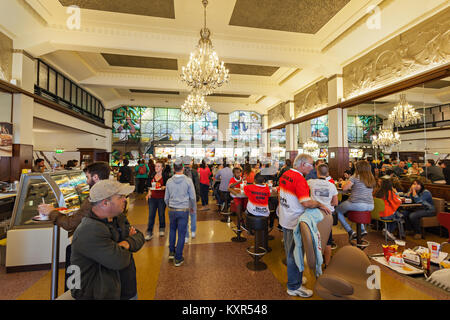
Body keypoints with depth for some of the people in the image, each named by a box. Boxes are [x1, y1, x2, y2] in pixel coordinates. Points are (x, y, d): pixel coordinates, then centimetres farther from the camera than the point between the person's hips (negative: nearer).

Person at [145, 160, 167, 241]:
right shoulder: (152, 176, 7)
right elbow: (150, 186, 16)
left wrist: (164, 187, -21)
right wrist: (148, 193, 3)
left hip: (161, 198, -3)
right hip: (152, 198, 3)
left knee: (161, 214, 10)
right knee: (151, 215, 1)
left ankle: (162, 229, 30)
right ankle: (149, 233, 8)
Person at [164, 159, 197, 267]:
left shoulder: (169, 181, -2)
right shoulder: (188, 181, -11)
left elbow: (166, 198, 7)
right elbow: (193, 197, -5)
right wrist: (193, 208, 11)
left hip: (172, 210, 3)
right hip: (183, 210, -3)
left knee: (172, 230, 25)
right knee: (181, 233, 7)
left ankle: (171, 251, 35)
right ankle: (178, 258, 17)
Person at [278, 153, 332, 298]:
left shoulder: (285, 175, 4)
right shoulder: (299, 179, -24)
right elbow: (306, 202, -31)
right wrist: (321, 205, -14)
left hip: (285, 220, 9)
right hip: (295, 222, -9)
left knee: (290, 252, 23)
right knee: (295, 253, 6)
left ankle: (294, 276, 42)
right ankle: (294, 287, 22)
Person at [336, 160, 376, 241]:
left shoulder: (355, 177, -7)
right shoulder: (372, 179, 12)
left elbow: (344, 188, -8)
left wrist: (344, 183, 14)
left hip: (357, 204, -7)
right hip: (370, 206, 7)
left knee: (338, 211, 16)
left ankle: (350, 232, 7)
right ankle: (363, 230, 29)